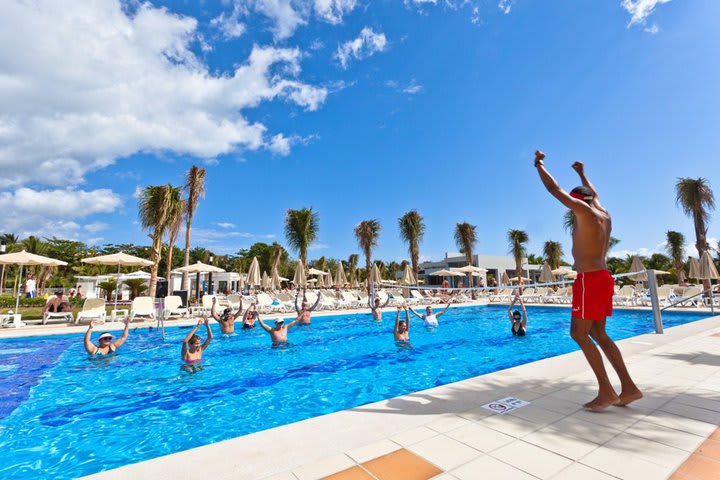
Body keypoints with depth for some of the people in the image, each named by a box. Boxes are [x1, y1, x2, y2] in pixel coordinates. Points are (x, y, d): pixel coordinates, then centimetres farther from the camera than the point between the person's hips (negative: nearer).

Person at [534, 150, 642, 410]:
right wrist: (582, 173, 49)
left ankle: (606, 391, -1)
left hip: (589, 280, -9)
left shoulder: (584, 211, -9)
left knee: (579, 334, -4)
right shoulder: (604, 214, 15)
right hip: (603, 278, 9)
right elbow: (593, 193, 36)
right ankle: (629, 387, 16)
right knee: (597, 333, 14)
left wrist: (538, 164, 5)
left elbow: (554, 189, -7)